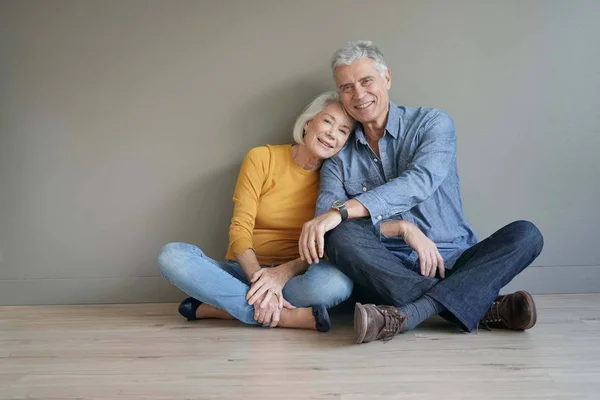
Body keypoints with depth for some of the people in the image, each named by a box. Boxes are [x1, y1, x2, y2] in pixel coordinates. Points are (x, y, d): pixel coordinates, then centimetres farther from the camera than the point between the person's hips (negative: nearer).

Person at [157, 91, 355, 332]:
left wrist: (284, 273, -24)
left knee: (338, 282, -35)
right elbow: (240, 229, -10)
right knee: (172, 256, -27)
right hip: (245, 271, 1)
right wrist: (258, 278, -27)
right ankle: (291, 316, -30)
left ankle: (216, 305, -23)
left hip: (294, 276, 0)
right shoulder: (262, 158, -2)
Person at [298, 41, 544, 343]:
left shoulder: (432, 123, 2)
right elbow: (324, 218, -8)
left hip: (453, 265, 0)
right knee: (340, 236, -28)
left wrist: (341, 211, -30)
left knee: (525, 234, -22)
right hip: (386, 273, 1)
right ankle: (484, 309, -30)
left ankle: (408, 314, -39)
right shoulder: (339, 157, 8)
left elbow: (420, 181, -18)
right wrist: (403, 229, -21)